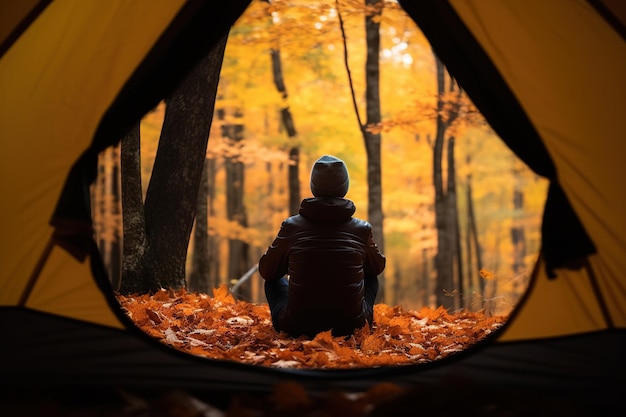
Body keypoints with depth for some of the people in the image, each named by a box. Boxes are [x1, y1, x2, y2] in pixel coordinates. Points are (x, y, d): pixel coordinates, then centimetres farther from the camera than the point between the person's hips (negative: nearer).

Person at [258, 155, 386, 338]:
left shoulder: (291, 226, -5)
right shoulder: (361, 229, -3)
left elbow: (266, 271, 10)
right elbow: (378, 266, 18)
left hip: (297, 327, 0)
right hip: (349, 326, 1)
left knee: (274, 280, 27)